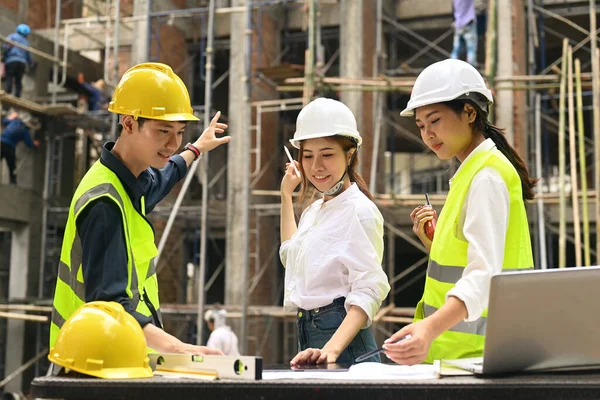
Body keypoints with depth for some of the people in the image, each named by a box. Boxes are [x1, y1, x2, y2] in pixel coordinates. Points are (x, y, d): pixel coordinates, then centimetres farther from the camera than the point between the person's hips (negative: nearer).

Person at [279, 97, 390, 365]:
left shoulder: (359, 210, -12)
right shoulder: (314, 210, 13)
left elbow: (368, 292, -20)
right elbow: (290, 255, 33)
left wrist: (331, 348, -33)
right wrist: (286, 196, 30)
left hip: (342, 338, -8)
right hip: (307, 335, 8)